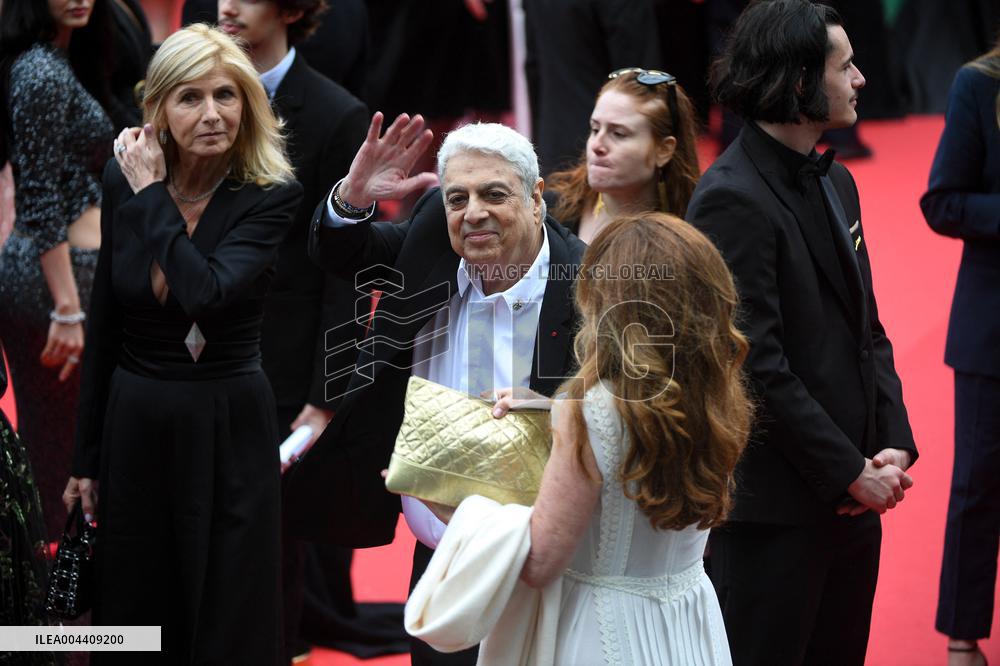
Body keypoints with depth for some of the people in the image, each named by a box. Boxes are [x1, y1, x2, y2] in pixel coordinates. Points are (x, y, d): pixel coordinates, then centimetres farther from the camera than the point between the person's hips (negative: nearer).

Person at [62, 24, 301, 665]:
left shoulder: (272, 196, -13)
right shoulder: (123, 180, -2)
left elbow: (208, 292, -30)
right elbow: (105, 324, 6)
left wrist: (153, 194, -20)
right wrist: (88, 456, 9)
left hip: (228, 428, -3)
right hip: (135, 424, 4)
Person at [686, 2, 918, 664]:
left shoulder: (836, 181, 12)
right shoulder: (732, 199, -17)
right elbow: (758, 368, -19)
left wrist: (895, 444, 0)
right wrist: (852, 473, -15)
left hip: (854, 500, 8)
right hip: (775, 508, -8)